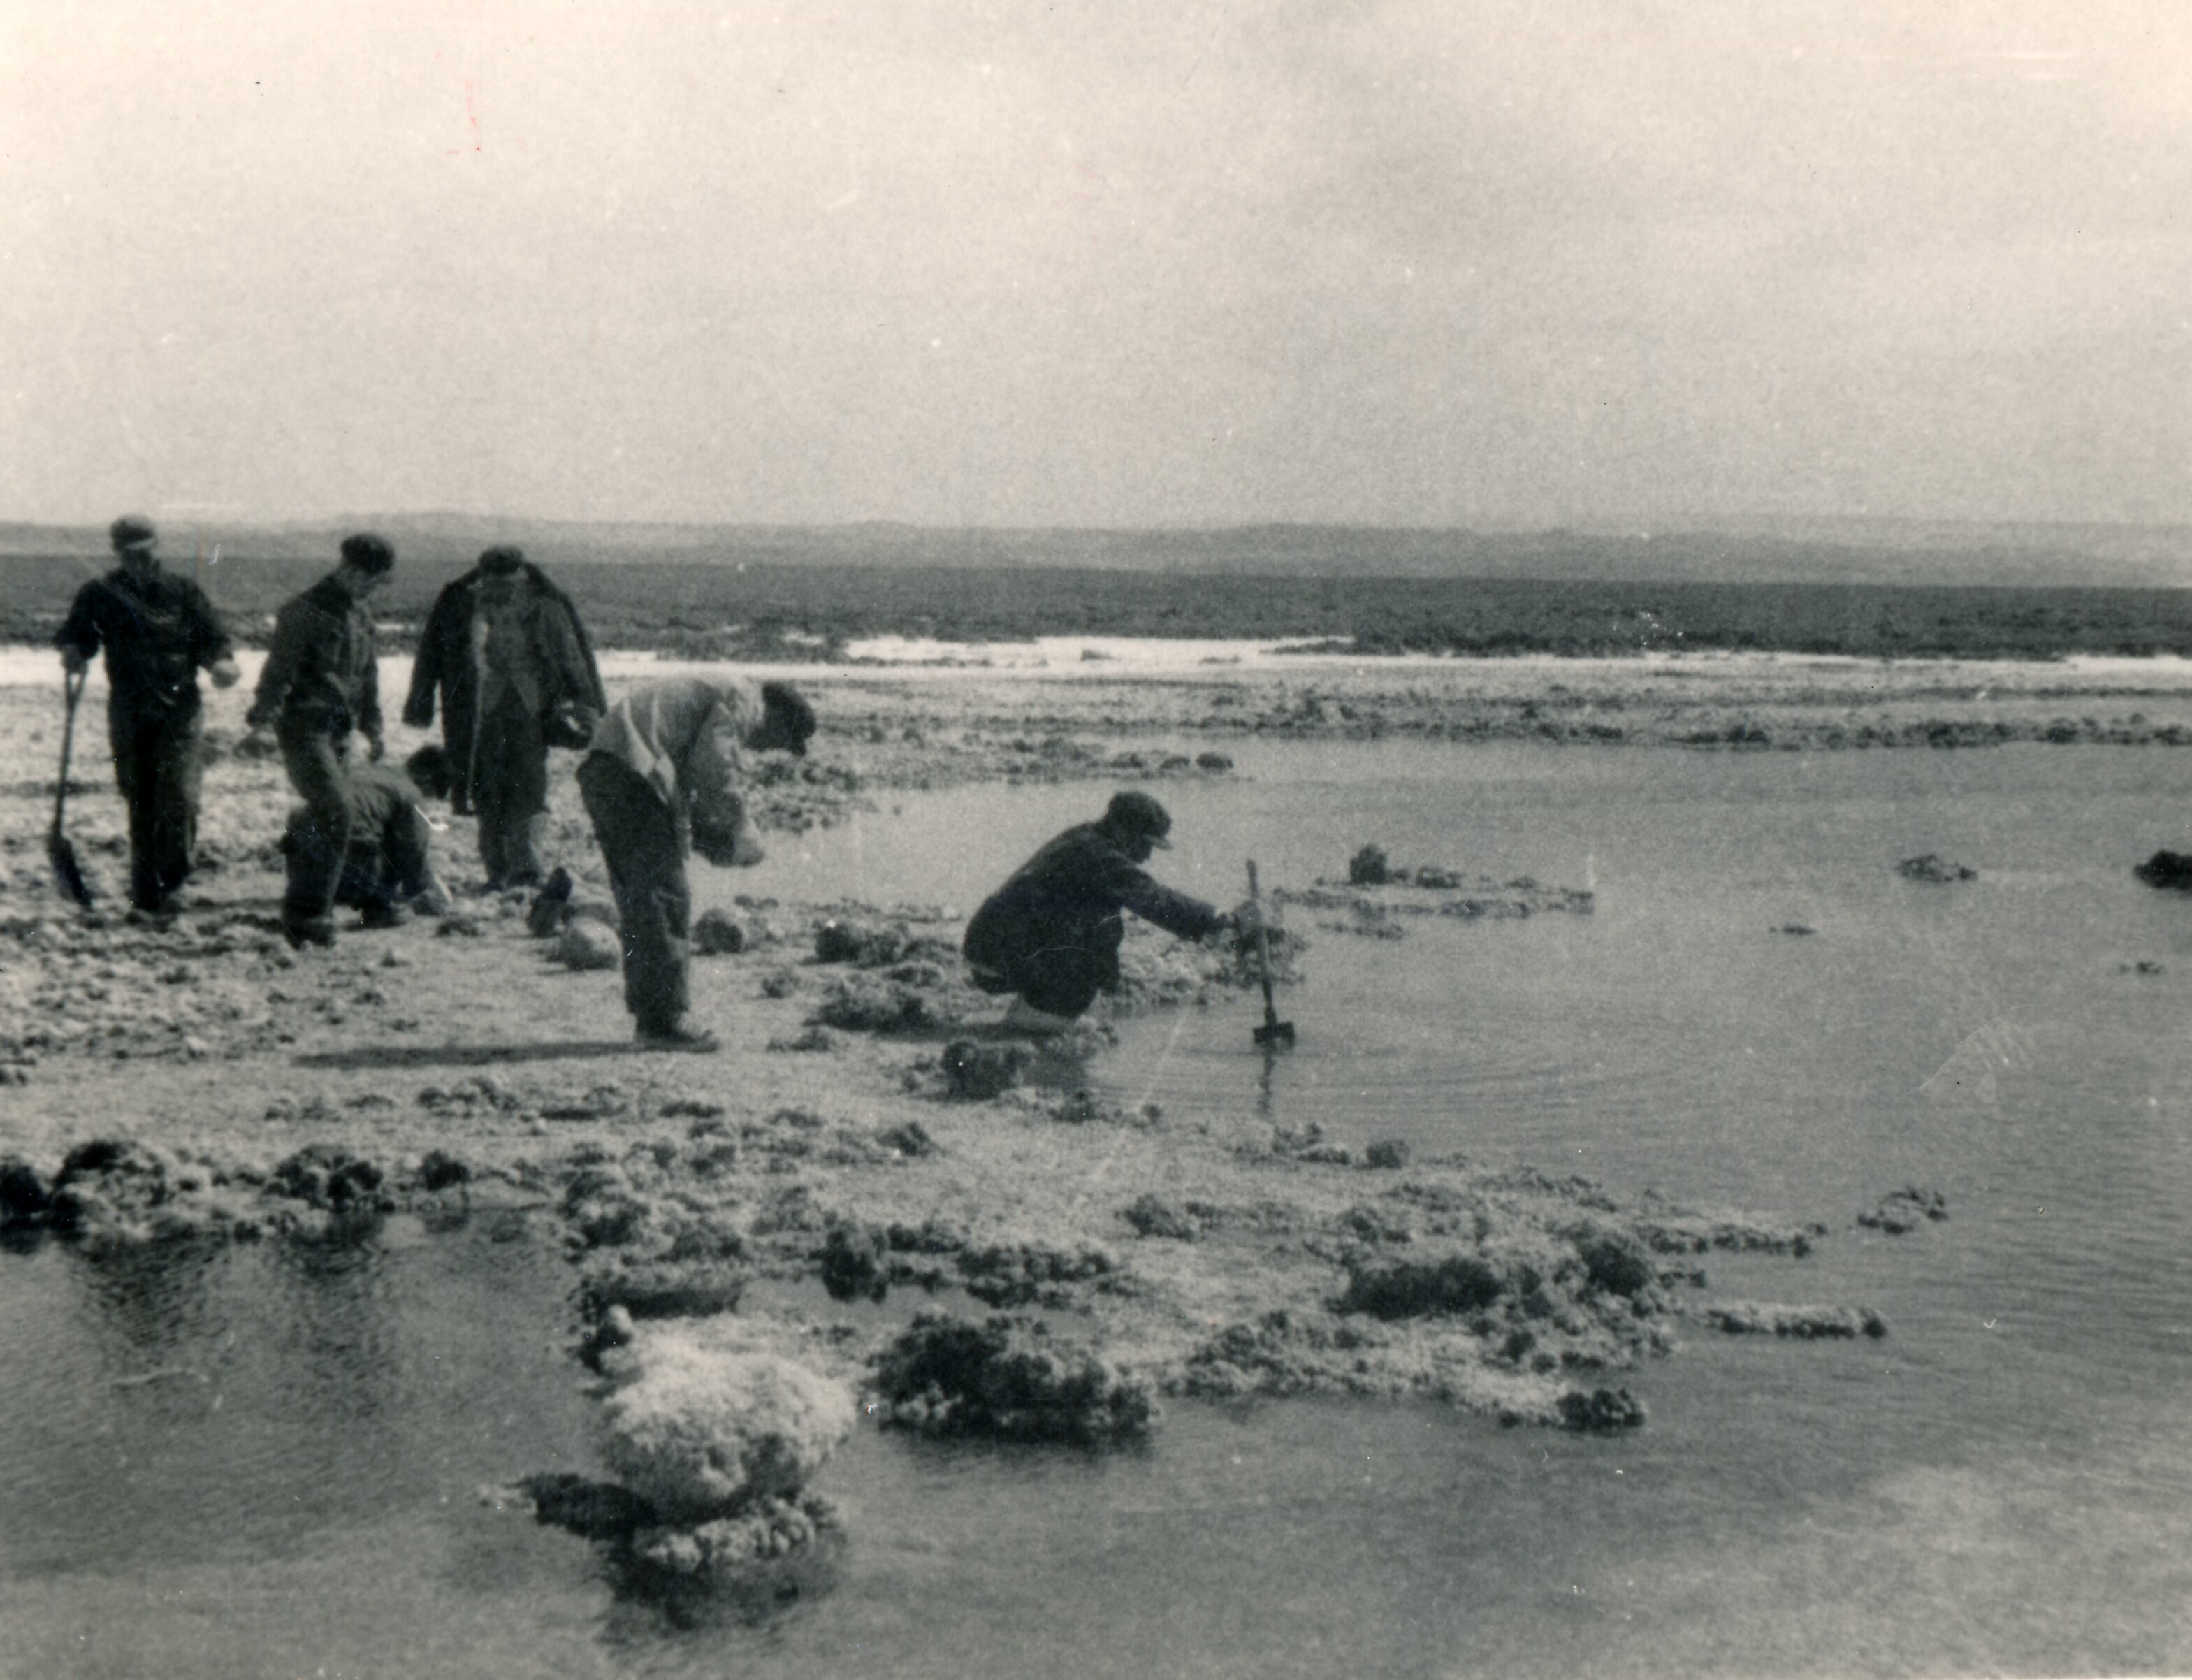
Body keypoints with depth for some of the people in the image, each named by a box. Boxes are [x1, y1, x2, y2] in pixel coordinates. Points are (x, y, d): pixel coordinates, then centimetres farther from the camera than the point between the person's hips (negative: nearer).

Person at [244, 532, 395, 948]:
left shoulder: (360, 615, 17)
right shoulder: (307, 612, -10)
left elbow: (368, 675, 27)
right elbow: (280, 668, -14)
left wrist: (373, 727, 26)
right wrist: (264, 718, -21)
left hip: (337, 731, 8)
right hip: (304, 726, -8)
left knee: (325, 820, 7)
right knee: (334, 811, -19)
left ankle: (304, 913, 14)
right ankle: (306, 911, -16)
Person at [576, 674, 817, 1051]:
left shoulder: (711, 697, 29)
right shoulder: (741, 700, -1)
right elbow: (715, 769, -15)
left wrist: (718, 840, 16)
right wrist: (743, 830, -5)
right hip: (634, 775, -11)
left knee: (639, 903, 15)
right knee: (665, 898, -7)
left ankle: (649, 1014, 21)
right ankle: (663, 1022, -7)